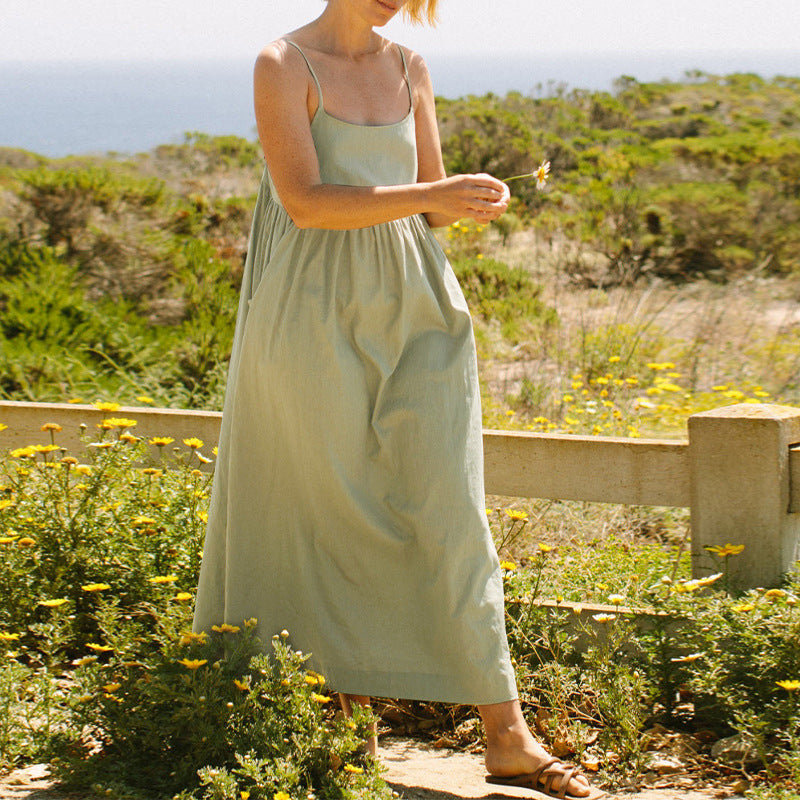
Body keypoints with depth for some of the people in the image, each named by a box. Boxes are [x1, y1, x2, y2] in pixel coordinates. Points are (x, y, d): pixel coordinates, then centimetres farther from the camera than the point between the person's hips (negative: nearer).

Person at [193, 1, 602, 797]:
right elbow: (304, 201, -15)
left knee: (448, 507, -1)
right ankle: (347, 715, 21)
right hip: (317, 317, -4)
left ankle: (507, 736, -1)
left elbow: (430, 200, 13)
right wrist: (426, 197, -23)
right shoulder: (284, 65, -5)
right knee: (336, 512, 4)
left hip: (413, 311, 4)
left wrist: (470, 202, -10)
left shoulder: (409, 71, 12)